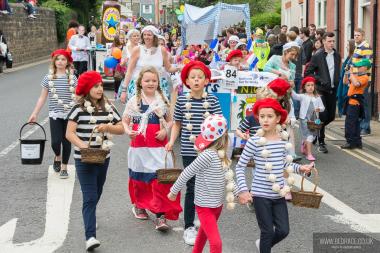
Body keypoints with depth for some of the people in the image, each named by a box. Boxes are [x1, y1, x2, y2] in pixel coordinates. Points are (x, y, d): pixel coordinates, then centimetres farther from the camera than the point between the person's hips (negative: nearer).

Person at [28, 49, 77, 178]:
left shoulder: (72, 78, -1)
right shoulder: (49, 78, 1)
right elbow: (42, 97, 5)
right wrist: (34, 114, 3)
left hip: (69, 114, 0)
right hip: (55, 115, 0)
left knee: (66, 142, 5)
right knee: (56, 142, -9)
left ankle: (64, 167, 22)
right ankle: (57, 157, 25)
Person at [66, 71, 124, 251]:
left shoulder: (108, 108, 6)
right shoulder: (79, 108, -9)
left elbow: (121, 129, 8)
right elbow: (69, 133, -13)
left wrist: (107, 127, -12)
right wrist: (82, 145, -28)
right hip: (84, 159, -5)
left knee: (97, 194, 20)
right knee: (90, 198, -12)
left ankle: (89, 219, 47)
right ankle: (90, 236, -15)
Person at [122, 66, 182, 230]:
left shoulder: (163, 100, 5)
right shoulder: (134, 101, 2)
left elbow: (170, 120, 12)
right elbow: (125, 120, 8)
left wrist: (165, 130, -7)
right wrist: (128, 131, -12)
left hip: (158, 146, 0)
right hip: (139, 145, 1)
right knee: (139, 177, 15)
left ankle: (160, 215, -8)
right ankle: (139, 205, 40)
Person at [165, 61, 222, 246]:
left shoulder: (212, 100, -2)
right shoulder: (182, 100, 1)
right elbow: (177, 124, 10)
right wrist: (171, 141, 0)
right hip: (189, 151, 0)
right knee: (191, 188, 3)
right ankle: (189, 227, 14)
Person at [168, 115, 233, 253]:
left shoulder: (221, 155, 0)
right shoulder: (208, 155, -24)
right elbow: (187, 173, -16)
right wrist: (174, 191, -7)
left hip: (218, 204, 8)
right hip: (205, 206, -8)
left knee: (204, 234, 26)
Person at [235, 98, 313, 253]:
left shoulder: (283, 139, 0)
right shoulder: (254, 142, -14)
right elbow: (240, 166, -8)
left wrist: (300, 168, 0)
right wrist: (242, 190, -16)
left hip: (279, 194, 5)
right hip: (260, 194, -5)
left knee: (283, 230, 9)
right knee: (268, 232, 4)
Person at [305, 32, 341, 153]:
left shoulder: (337, 55, 9)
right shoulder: (317, 56, -6)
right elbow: (308, 72, -5)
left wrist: (337, 83, 7)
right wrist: (320, 80, -14)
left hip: (333, 90, 5)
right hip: (321, 90, -5)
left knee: (331, 116, 8)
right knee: (323, 116, -7)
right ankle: (321, 143, 6)